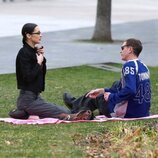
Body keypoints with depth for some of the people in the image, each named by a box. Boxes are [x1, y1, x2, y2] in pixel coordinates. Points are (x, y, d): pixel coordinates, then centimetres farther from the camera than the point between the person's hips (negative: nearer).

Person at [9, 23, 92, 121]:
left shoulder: (34, 51, 12)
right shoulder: (24, 53, -15)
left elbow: (43, 72, 16)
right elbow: (28, 77, -22)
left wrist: (42, 58, 1)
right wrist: (39, 63, -12)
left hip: (36, 96, 9)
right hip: (27, 99, -9)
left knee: (67, 111, 3)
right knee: (62, 112, -19)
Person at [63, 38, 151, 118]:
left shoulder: (129, 66, -18)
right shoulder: (143, 66, 11)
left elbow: (130, 91, -30)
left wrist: (112, 97, -13)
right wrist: (103, 90, 18)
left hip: (128, 113, -8)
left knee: (98, 98, 16)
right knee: (117, 84, 29)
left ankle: (75, 104, 47)